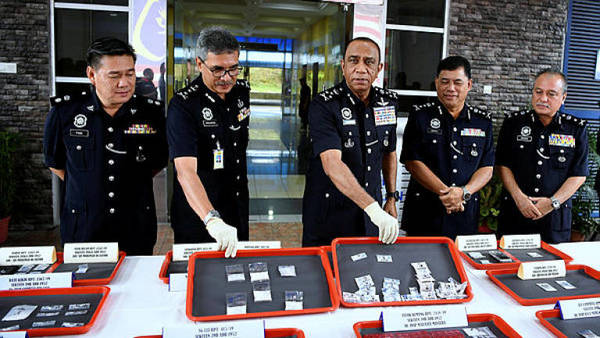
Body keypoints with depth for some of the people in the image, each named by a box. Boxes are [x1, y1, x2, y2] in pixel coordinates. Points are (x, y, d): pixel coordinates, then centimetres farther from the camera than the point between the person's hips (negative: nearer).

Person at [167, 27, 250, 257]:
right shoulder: (183, 105, -21)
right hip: (197, 219, -5)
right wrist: (212, 219, -46)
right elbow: (185, 170, -33)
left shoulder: (244, 92, -1)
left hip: (238, 214, 6)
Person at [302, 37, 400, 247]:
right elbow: (332, 165, -31)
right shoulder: (324, 105, -18)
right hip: (328, 216, -5)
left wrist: (392, 197, 13)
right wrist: (373, 208, -39)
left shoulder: (388, 102, 1)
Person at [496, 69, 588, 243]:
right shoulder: (513, 123, 2)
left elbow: (579, 175, 1)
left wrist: (553, 202, -11)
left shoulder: (577, 129, 2)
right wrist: (519, 197, -11)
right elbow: (503, 165, 0)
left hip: (555, 216, 0)